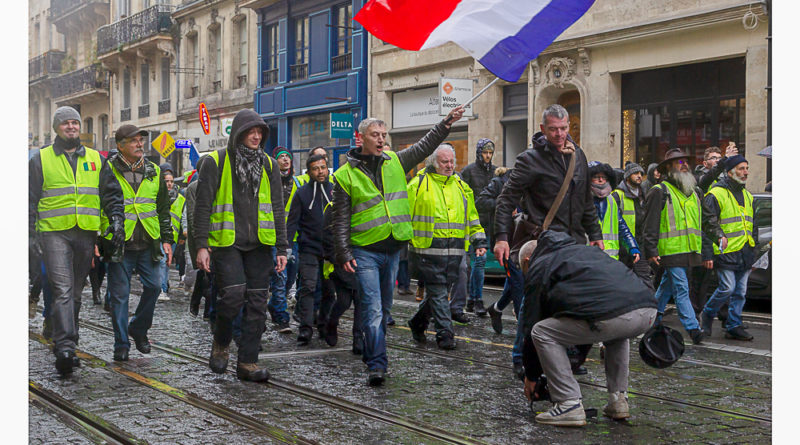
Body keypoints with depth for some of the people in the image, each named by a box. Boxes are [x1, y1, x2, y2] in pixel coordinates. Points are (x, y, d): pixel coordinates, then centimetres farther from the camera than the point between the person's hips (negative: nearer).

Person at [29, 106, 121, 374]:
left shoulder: (96, 159, 14)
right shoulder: (41, 159, 7)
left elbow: (111, 192, 16)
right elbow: (31, 199, 6)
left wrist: (116, 218, -1)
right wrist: (31, 234, -2)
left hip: (86, 233, 4)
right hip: (54, 233, -3)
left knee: (76, 291, 10)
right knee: (62, 290, -16)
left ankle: (66, 345, 21)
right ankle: (65, 347, -23)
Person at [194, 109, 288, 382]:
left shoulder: (268, 165, 12)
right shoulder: (216, 162, 1)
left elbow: (277, 209, 12)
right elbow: (203, 206, -1)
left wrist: (282, 248, 6)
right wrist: (201, 245, -8)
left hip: (259, 244, 4)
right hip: (226, 242, -4)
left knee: (257, 302, 0)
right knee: (233, 294, -14)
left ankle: (248, 362, 9)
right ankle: (220, 344, 13)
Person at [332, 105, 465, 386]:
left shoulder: (395, 162, 10)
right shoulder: (345, 174, -2)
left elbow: (425, 146, 11)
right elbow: (340, 220, -2)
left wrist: (448, 122, 1)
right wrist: (344, 254, -7)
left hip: (393, 248, 5)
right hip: (364, 251, -5)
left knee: (384, 308, 14)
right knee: (373, 309, -12)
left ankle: (371, 353, 28)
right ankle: (377, 365, -11)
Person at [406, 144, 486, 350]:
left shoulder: (461, 186, 17)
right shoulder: (419, 184, 0)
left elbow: (472, 217, 23)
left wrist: (479, 241, 15)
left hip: (454, 251, 5)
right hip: (427, 249, -5)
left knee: (439, 291, 10)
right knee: (438, 292, -6)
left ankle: (418, 323, 30)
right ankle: (445, 333, -1)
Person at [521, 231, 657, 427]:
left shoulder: (539, 267, 18)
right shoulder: (583, 249, 39)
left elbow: (531, 326, 19)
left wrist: (531, 376, 31)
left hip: (609, 315, -7)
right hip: (648, 310, 7)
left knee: (542, 333, 9)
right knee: (616, 334, 41)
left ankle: (569, 405, 5)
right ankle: (618, 400, 29)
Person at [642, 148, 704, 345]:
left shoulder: (692, 193, 20)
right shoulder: (660, 191, -4)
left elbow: (698, 223, 27)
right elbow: (651, 223, -8)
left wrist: (700, 249, 22)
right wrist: (651, 250, -14)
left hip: (688, 251, 7)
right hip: (671, 251, -7)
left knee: (667, 287, 16)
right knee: (681, 290, -8)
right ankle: (692, 328, -9)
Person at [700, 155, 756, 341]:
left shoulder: (747, 196, 18)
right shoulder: (716, 194, -7)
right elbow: (708, 221, -11)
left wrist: (753, 252, 21)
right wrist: (719, 236, -26)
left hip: (744, 254, 7)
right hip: (726, 252, -7)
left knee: (740, 291, 8)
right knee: (727, 288, -11)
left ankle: (734, 326, 15)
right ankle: (707, 315, 12)